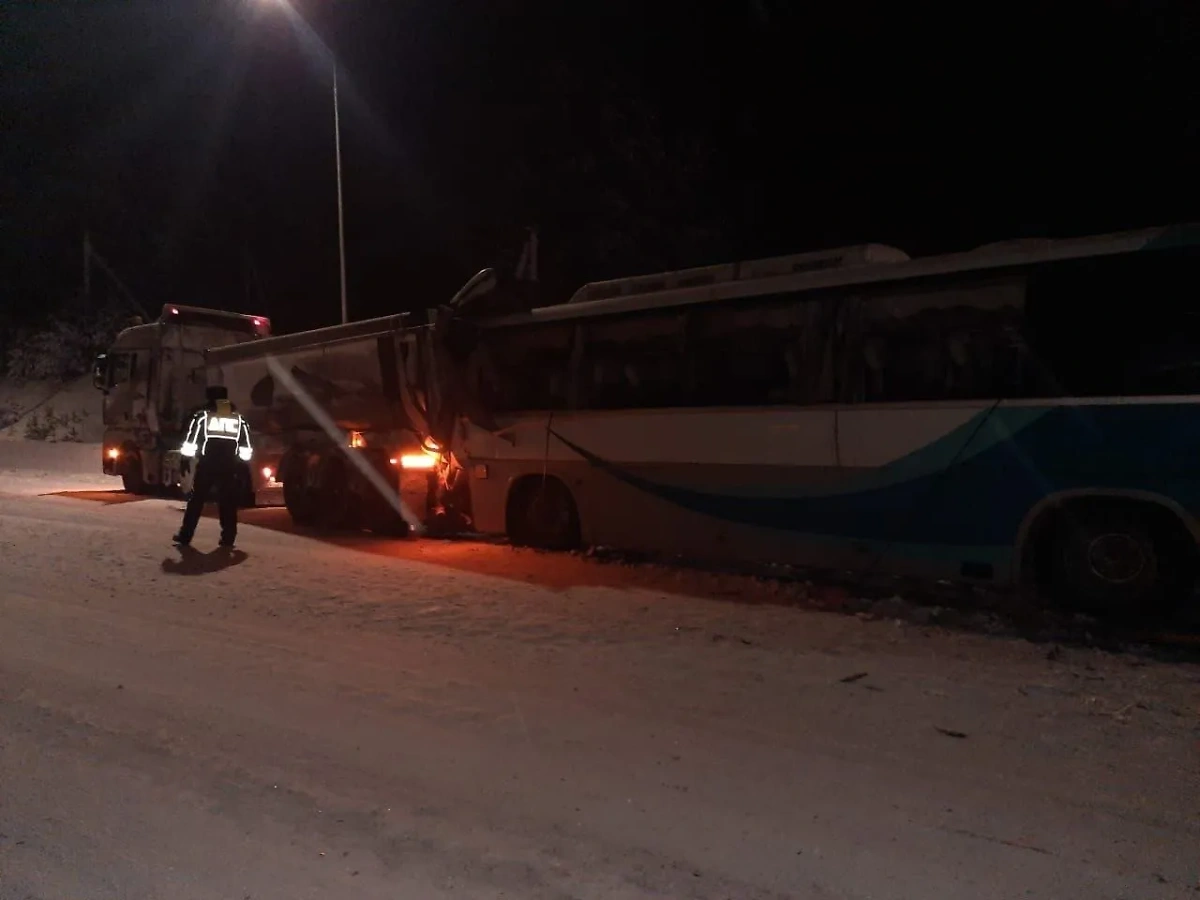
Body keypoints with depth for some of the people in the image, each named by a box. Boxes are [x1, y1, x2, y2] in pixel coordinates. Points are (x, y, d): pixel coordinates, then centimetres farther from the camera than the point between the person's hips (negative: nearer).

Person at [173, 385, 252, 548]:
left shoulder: (202, 416, 3)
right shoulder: (239, 418, 10)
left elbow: (191, 443, 0)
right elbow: (245, 449, 8)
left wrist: (190, 453, 18)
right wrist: (239, 455, 26)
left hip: (207, 465, -1)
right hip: (229, 466, 2)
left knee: (196, 500, 6)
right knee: (228, 502, 6)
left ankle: (185, 536, 6)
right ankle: (228, 538, 4)